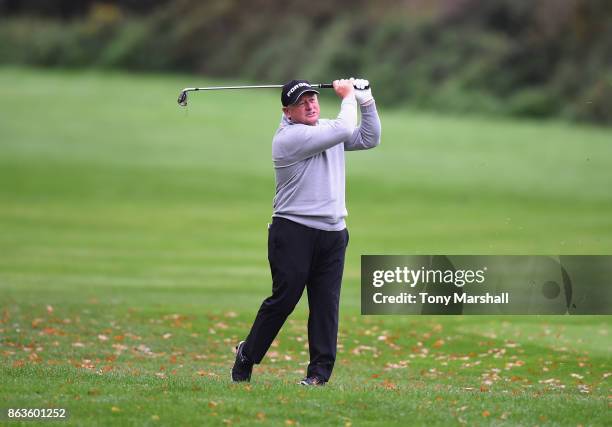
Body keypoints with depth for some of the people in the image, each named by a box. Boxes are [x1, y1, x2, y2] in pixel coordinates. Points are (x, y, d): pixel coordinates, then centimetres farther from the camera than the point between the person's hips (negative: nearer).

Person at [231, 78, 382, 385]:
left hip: (333, 233, 6)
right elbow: (344, 131, -16)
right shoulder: (288, 137, -12)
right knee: (284, 298, -8)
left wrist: (366, 101, 8)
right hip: (293, 232, -6)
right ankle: (246, 356, 7)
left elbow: (369, 138, 19)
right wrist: (348, 97, 0)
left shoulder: (328, 129, 14)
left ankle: (320, 371, 2)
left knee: (326, 304, 1)